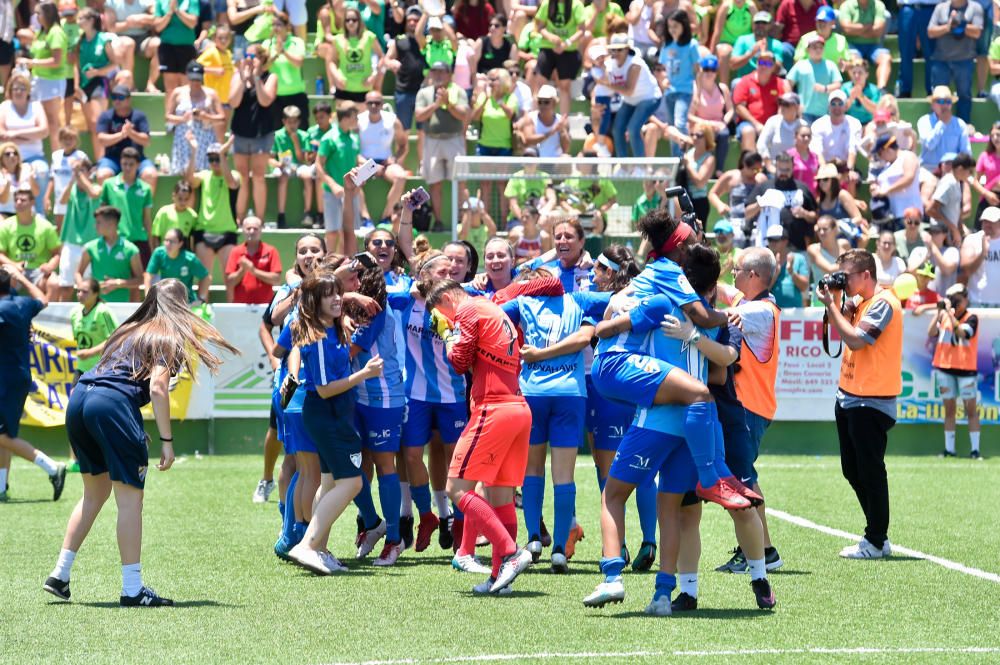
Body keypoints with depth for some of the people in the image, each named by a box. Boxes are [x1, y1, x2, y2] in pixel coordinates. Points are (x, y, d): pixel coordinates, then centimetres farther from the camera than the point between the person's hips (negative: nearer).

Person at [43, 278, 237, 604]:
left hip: (79, 397, 7)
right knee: (130, 498, -1)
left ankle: (59, 574, 20)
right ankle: (132, 589, -2)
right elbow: (157, 388, -7)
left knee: (94, 492, 21)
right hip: (113, 405, -7)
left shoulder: (128, 331, 28)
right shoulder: (167, 337, 6)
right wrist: (166, 441, -7)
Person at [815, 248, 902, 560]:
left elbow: (855, 339, -23)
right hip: (849, 397, 10)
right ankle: (878, 536, 20)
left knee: (869, 472, -5)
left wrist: (831, 306, -16)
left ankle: (875, 542, 1)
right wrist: (838, 304, 3)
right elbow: (845, 335, 16)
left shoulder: (883, 303, -15)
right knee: (853, 470, 13)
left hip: (871, 402, -10)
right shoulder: (859, 301, 13)